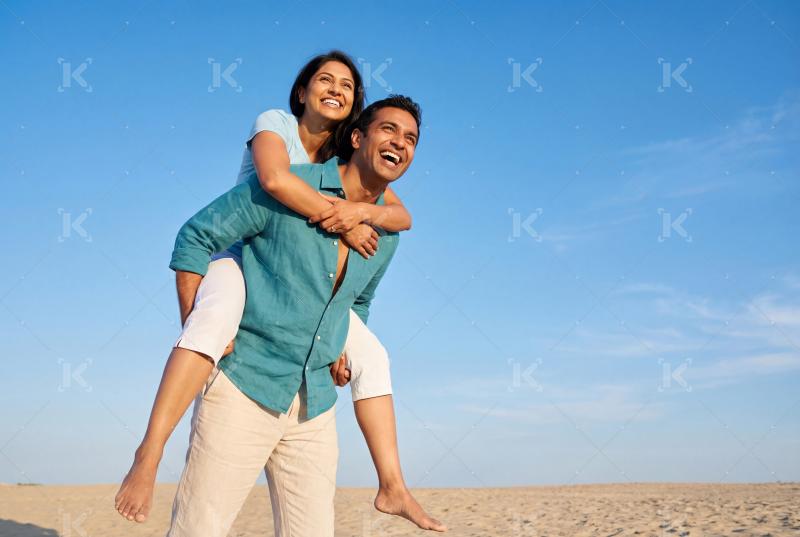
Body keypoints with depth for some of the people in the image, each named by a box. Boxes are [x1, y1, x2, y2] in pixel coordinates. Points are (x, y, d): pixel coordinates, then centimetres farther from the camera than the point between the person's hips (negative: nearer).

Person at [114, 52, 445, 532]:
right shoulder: (274, 125, -12)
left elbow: (402, 216, -9)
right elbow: (275, 179, -35)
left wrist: (362, 210, -31)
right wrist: (344, 223, -30)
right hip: (234, 258, -6)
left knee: (370, 354, 0)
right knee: (216, 318, -40)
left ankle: (392, 488, 3)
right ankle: (150, 452, -41)